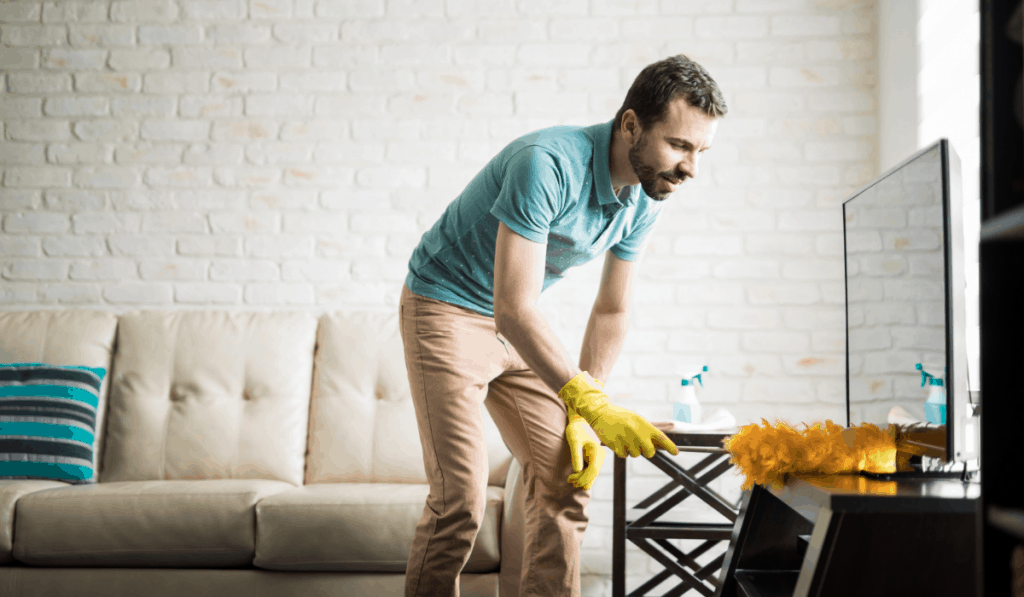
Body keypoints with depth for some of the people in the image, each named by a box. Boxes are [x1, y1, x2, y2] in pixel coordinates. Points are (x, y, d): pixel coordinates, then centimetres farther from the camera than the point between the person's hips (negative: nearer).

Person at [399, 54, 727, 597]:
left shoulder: (646, 198, -6)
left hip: (519, 326, 7)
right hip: (447, 308, -7)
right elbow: (514, 309, -36)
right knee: (460, 498, -14)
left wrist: (581, 417, -4)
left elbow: (611, 311, 3)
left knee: (565, 480, 1)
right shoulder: (548, 164, -31)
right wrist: (592, 406, -42)